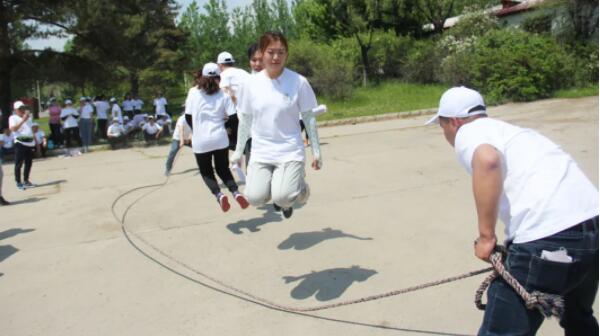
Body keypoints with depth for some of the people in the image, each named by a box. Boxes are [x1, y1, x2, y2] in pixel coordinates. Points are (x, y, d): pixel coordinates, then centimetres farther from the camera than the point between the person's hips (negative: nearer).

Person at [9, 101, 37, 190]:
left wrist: (35, 142, 21)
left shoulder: (28, 117, 18)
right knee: (18, 164, -4)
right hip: (20, 143, -7)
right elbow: (13, 129, -20)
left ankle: (26, 181, 22)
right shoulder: (13, 118, -3)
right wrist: (23, 120, -22)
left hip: (30, 143, 7)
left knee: (29, 163, 11)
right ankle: (18, 182, 0)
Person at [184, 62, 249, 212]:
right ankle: (236, 193, -5)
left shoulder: (193, 92, -1)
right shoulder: (223, 94, 0)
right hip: (220, 139, 1)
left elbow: (188, 117, 2)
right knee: (223, 169, 18)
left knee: (206, 171, 16)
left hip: (200, 141, -1)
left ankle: (218, 195, -8)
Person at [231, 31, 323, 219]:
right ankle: (276, 185, 20)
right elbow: (245, 121, 10)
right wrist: (238, 151, 14)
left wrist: (316, 152, 2)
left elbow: (309, 118, 0)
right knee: (255, 197, -15)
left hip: (290, 151, -2)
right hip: (261, 152, 3)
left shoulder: (299, 82, -7)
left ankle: (299, 187, 15)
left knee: (282, 198, -21)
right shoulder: (251, 84, -1)